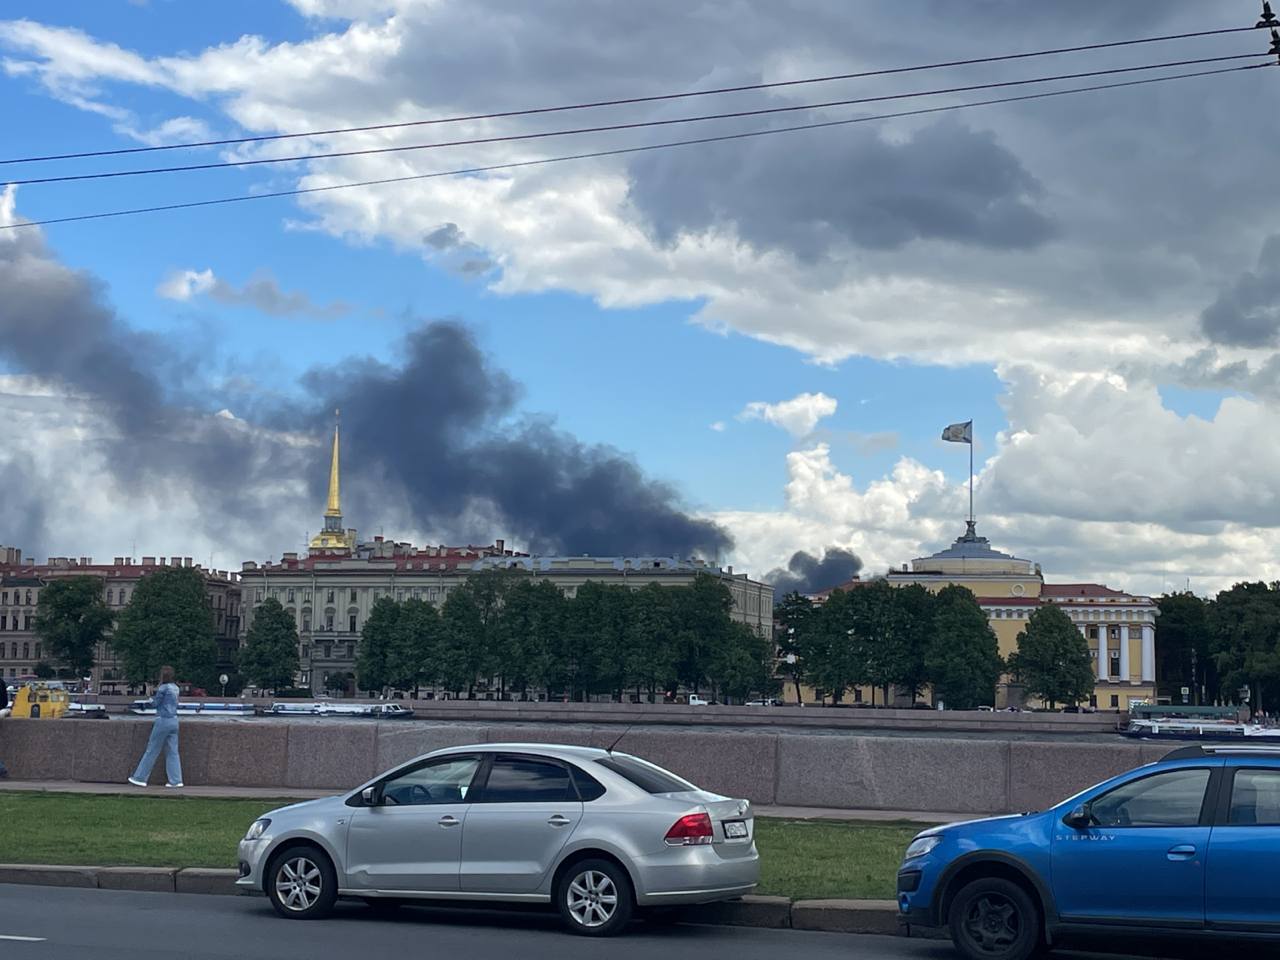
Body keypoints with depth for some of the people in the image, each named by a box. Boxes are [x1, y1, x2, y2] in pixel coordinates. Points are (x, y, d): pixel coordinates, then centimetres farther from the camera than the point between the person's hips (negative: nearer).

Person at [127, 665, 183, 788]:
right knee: (172, 751, 7)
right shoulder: (175, 688, 9)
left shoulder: (163, 688, -13)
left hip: (163, 720, -7)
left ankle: (140, 778, 9)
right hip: (174, 720, 7)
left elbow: (156, 703, -6)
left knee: (152, 750, 2)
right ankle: (176, 780, 3)